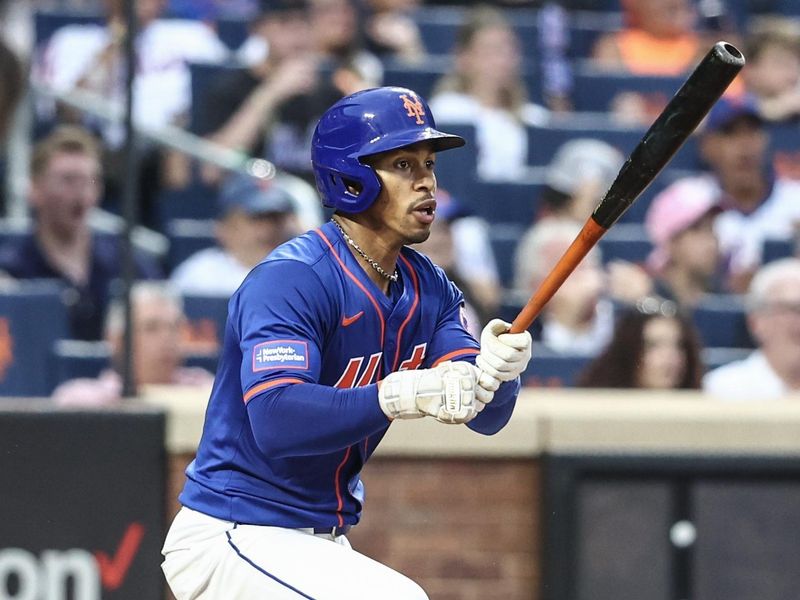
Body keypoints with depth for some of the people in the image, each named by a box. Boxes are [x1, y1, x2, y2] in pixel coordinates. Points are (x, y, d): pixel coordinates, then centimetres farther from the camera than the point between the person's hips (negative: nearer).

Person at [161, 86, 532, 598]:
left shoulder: (427, 287, 6)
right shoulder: (291, 279, -19)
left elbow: (486, 416, -3)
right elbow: (275, 421, -33)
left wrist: (496, 371, -26)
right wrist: (395, 396, -44)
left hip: (322, 543, 9)